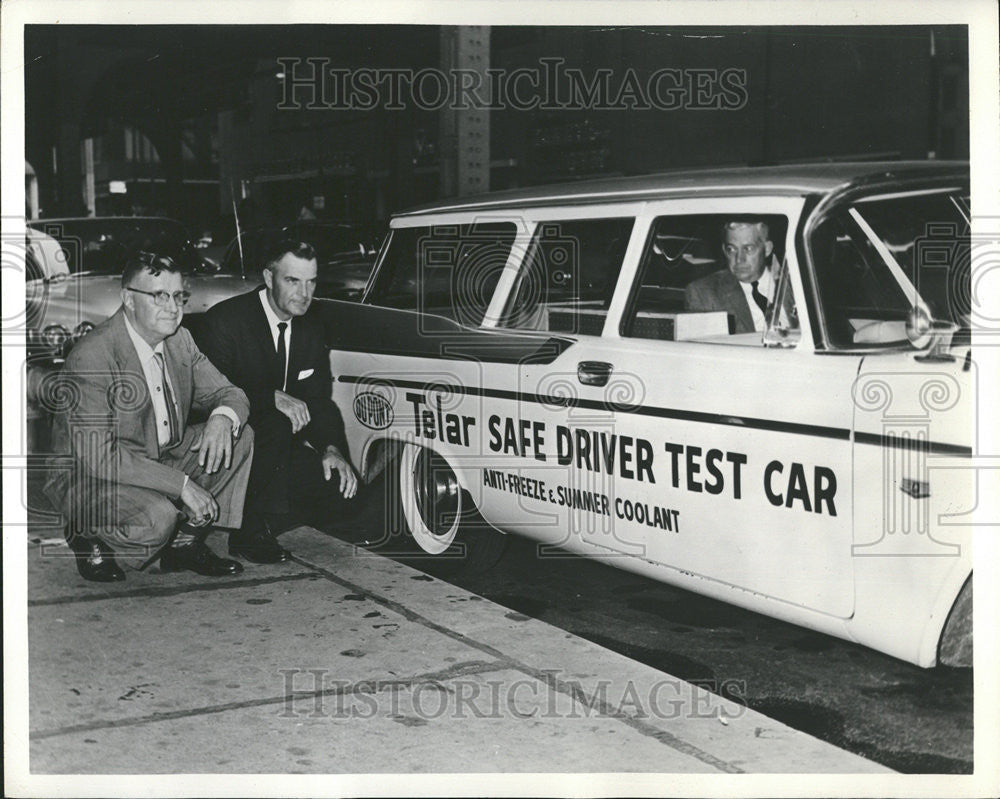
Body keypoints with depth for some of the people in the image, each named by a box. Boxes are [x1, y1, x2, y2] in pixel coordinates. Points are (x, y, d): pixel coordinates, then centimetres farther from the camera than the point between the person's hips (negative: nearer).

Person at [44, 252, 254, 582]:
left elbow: (229, 394, 5)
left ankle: (185, 542, 4)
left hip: (160, 457, 8)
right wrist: (181, 484, -31)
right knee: (158, 518, -35)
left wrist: (223, 418, -23)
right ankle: (90, 539, -1)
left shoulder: (179, 340, -1)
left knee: (239, 437, -6)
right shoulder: (91, 356, -25)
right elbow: (98, 454, -30)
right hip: (87, 477, -8)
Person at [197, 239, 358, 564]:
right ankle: (253, 534, -22)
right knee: (276, 425, -35)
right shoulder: (225, 320, -15)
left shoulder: (310, 329, 6)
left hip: (282, 441, 6)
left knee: (341, 490, -13)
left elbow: (319, 400, 6)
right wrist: (274, 398, -34)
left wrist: (332, 448, -13)